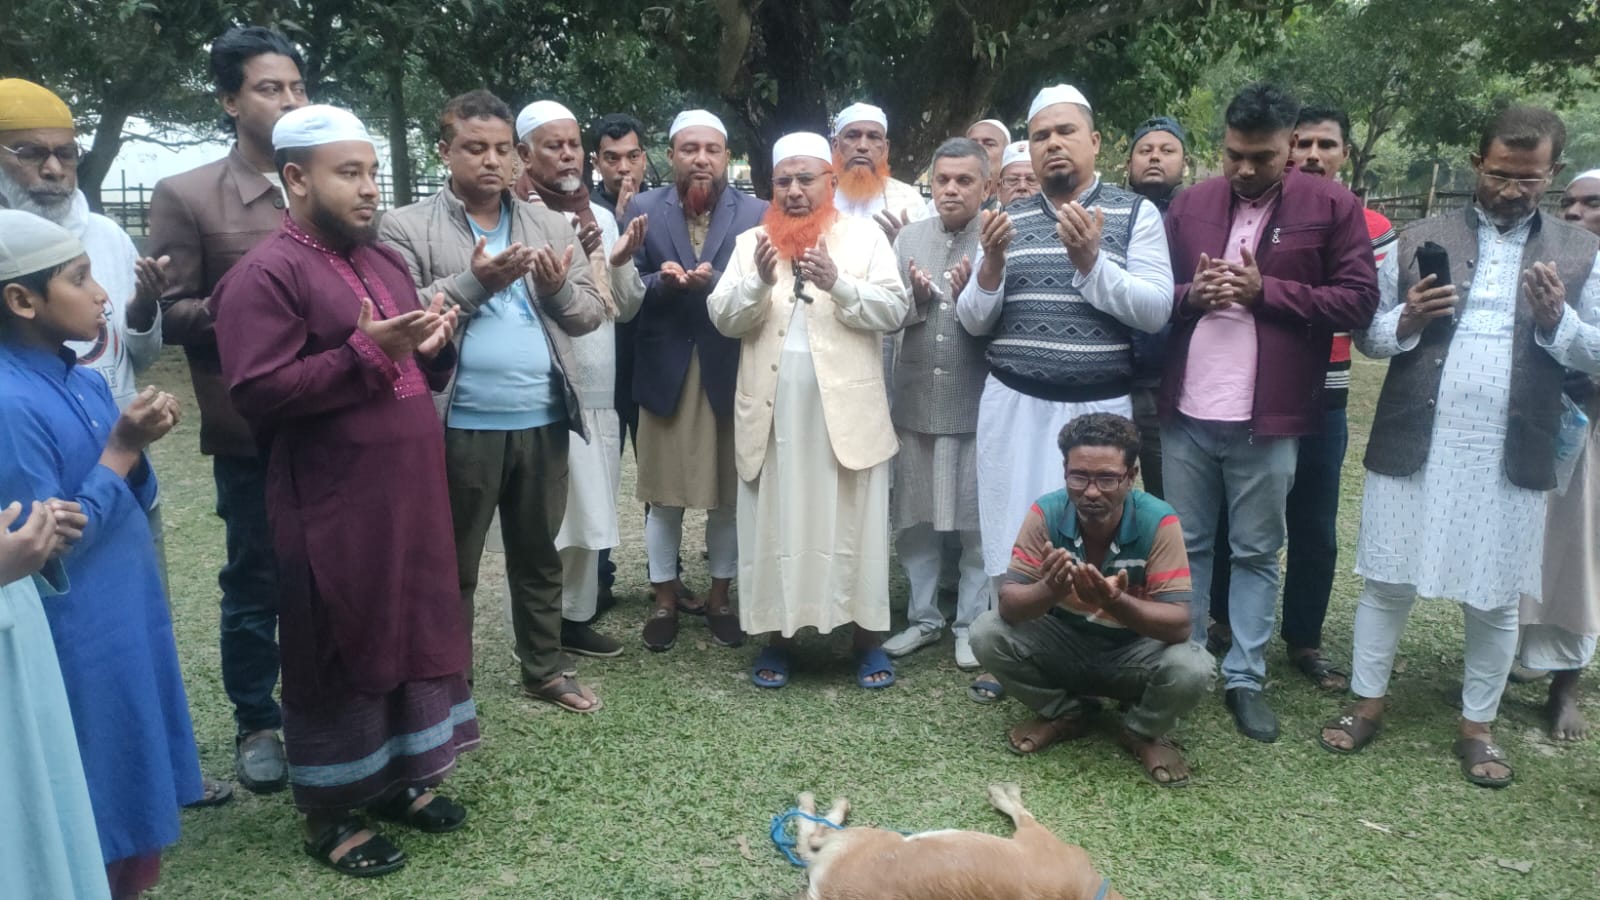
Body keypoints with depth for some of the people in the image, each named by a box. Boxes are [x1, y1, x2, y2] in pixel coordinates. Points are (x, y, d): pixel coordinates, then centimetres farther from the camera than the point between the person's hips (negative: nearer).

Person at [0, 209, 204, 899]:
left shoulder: (84, 383, 4)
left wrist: (137, 447, -8)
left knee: (130, 793, 21)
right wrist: (121, 449, -18)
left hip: (126, 620, 8)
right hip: (75, 641, -8)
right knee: (87, 829, 9)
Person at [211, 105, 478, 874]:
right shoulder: (266, 275, -11)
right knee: (338, 649, 4)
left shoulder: (383, 260, 14)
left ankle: (398, 776, 32)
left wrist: (437, 342, -1)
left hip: (408, 492, 8)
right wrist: (365, 352, -25)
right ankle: (327, 812, 20)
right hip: (334, 505, -8)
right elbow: (257, 393, -20)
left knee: (412, 630, 15)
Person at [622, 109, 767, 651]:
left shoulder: (757, 213, 2)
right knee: (663, 493, 8)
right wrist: (661, 281, -19)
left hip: (730, 371, 0)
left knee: (729, 494, 8)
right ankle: (664, 599, 23)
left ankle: (721, 596, 25)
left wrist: (713, 282, -22)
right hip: (665, 372, 1)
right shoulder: (644, 209, 5)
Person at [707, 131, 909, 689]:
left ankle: (868, 637, 14)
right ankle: (779, 636, 17)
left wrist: (838, 283, -19)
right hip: (773, 409, 2)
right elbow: (724, 319, 3)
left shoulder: (865, 237, 5)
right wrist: (759, 281, -15)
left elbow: (894, 310, -5)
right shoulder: (750, 243, 11)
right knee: (775, 522, 6)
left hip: (845, 407, -2)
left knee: (853, 522, 3)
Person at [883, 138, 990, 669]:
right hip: (915, 401, 4)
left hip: (976, 405, -4)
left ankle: (972, 624, 21)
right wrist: (917, 297, -13)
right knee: (915, 520, 12)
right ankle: (923, 617, 28)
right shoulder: (910, 237, 7)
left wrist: (973, 293, -25)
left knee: (977, 524, 5)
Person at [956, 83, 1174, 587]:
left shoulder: (1135, 213, 2)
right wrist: (992, 265, -11)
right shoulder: (1008, 220, 10)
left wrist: (1090, 261, -19)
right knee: (1012, 551, 6)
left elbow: (1156, 311, -8)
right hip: (1012, 406, 2)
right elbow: (973, 323, 8)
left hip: (1099, 408, -2)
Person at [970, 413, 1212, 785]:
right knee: (987, 633, -22)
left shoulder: (1158, 522, -25)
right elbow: (1008, 606, -24)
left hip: (1134, 650, -2)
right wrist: (1049, 591, -47)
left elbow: (1179, 625, -29)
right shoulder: (1046, 513, -20)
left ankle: (1143, 733, 4)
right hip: (1064, 641, 2)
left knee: (1192, 669, -32)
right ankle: (1064, 713, 6)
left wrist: (1116, 602, -48)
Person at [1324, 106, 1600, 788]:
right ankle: (1367, 701, 26)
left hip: (1510, 457, 0)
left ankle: (1478, 725, 27)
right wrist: (1408, 319, -14)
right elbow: (1367, 335, 6)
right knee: (1386, 581, 9)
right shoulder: (1421, 239, 5)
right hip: (1413, 444, 0)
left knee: (1494, 600, 10)